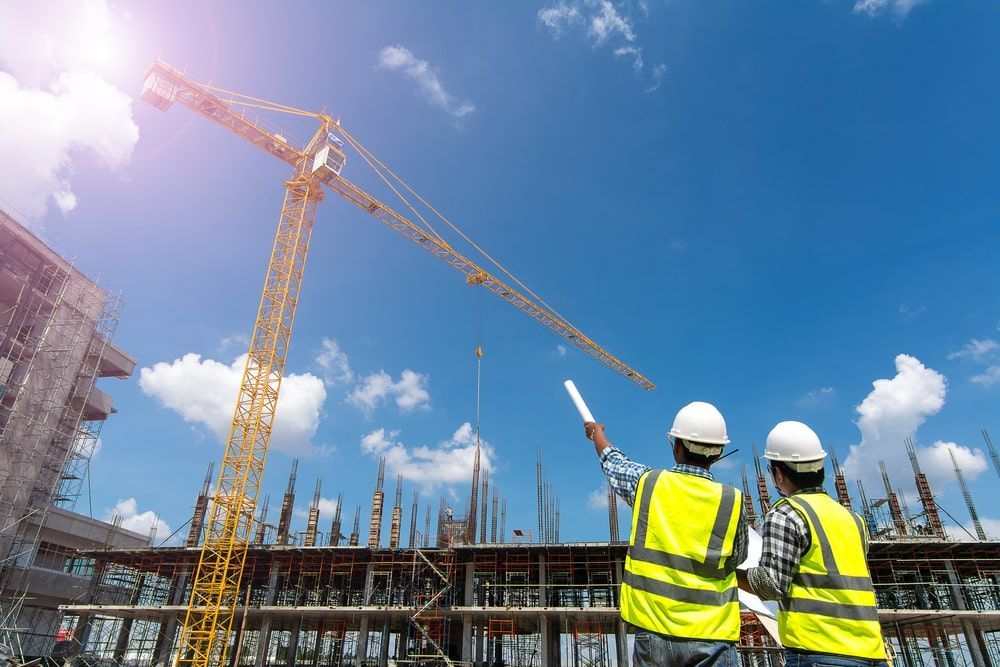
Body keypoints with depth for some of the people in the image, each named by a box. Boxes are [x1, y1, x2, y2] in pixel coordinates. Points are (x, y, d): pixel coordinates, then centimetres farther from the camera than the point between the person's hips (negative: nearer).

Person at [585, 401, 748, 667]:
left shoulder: (647, 482, -5)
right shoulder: (732, 501, -7)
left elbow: (611, 460, 16)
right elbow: (737, 560, 10)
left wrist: (596, 432, 37)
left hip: (653, 631, 1)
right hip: (710, 638, -1)